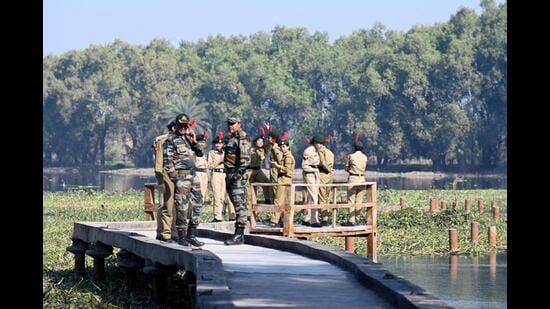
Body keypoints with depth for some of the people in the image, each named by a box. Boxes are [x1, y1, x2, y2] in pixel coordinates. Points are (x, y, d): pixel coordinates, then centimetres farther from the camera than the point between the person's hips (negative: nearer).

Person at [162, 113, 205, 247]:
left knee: (197, 205, 7)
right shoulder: (171, 139, -5)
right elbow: (167, 160, -9)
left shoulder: (188, 137, 15)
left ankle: (192, 235, 14)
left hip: (193, 174, 7)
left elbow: (200, 153, 17)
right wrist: (173, 177, -15)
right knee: (182, 207, -6)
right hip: (181, 175, -7)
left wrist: (194, 141, 1)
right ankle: (182, 237, 1)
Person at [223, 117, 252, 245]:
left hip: (237, 174, -10)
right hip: (230, 174, 10)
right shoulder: (231, 139, 21)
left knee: (239, 203, -13)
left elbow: (245, 157, -18)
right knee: (236, 204, 11)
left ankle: (239, 235, -17)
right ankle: (239, 233, 14)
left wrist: (239, 172, -23)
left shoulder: (242, 137, -9)